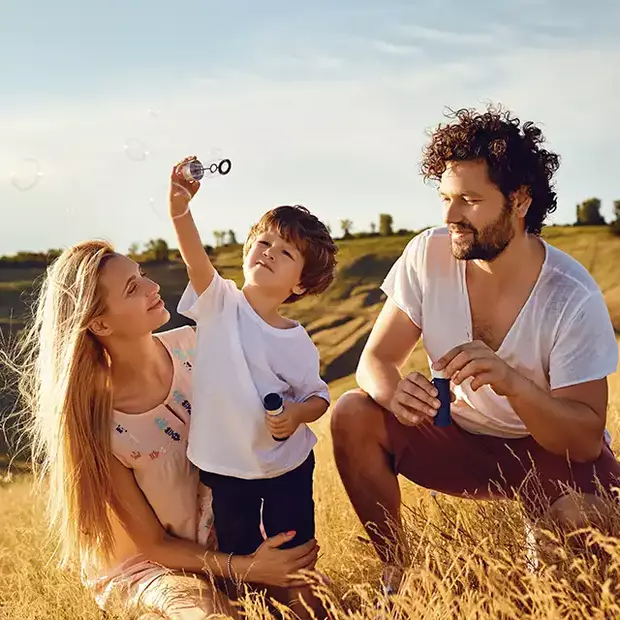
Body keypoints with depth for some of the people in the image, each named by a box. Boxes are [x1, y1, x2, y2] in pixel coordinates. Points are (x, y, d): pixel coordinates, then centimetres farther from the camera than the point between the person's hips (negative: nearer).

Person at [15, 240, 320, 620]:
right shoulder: (97, 421, -24)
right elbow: (154, 545, -16)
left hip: (231, 536, 4)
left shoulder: (190, 345, -14)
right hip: (148, 565, -4)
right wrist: (244, 567, -25)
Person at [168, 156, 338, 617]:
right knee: (239, 560, 14)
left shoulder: (297, 342, -8)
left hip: (287, 464, 0)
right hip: (224, 465, 0)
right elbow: (196, 257, -28)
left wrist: (296, 413, -20)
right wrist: (180, 210, -45)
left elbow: (319, 397, 2)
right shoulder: (218, 302, -9)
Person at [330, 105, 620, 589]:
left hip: (553, 449, -3)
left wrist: (512, 382, -44)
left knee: (579, 515, -35)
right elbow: (376, 358, -10)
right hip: (461, 438, 4)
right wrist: (395, 393, -36)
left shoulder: (573, 298, -23)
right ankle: (397, 576, -3)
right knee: (352, 414, -20)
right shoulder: (428, 255, -15)